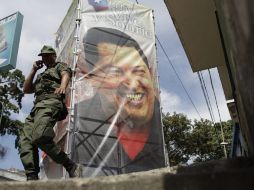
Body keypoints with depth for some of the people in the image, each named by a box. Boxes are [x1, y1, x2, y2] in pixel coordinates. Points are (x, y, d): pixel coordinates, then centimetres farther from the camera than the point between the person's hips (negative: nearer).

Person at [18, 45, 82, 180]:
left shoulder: (60, 66, 18)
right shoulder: (41, 75, 39)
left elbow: (66, 75, -7)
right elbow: (26, 90, 32)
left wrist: (62, 87, -31)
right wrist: (33, 70, 26)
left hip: (50, 102, -8)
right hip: (37, 107, 8)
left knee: (39, 137, -31)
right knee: (25, 141, -15)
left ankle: (71, 167, -26)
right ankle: (32, 178, -26)